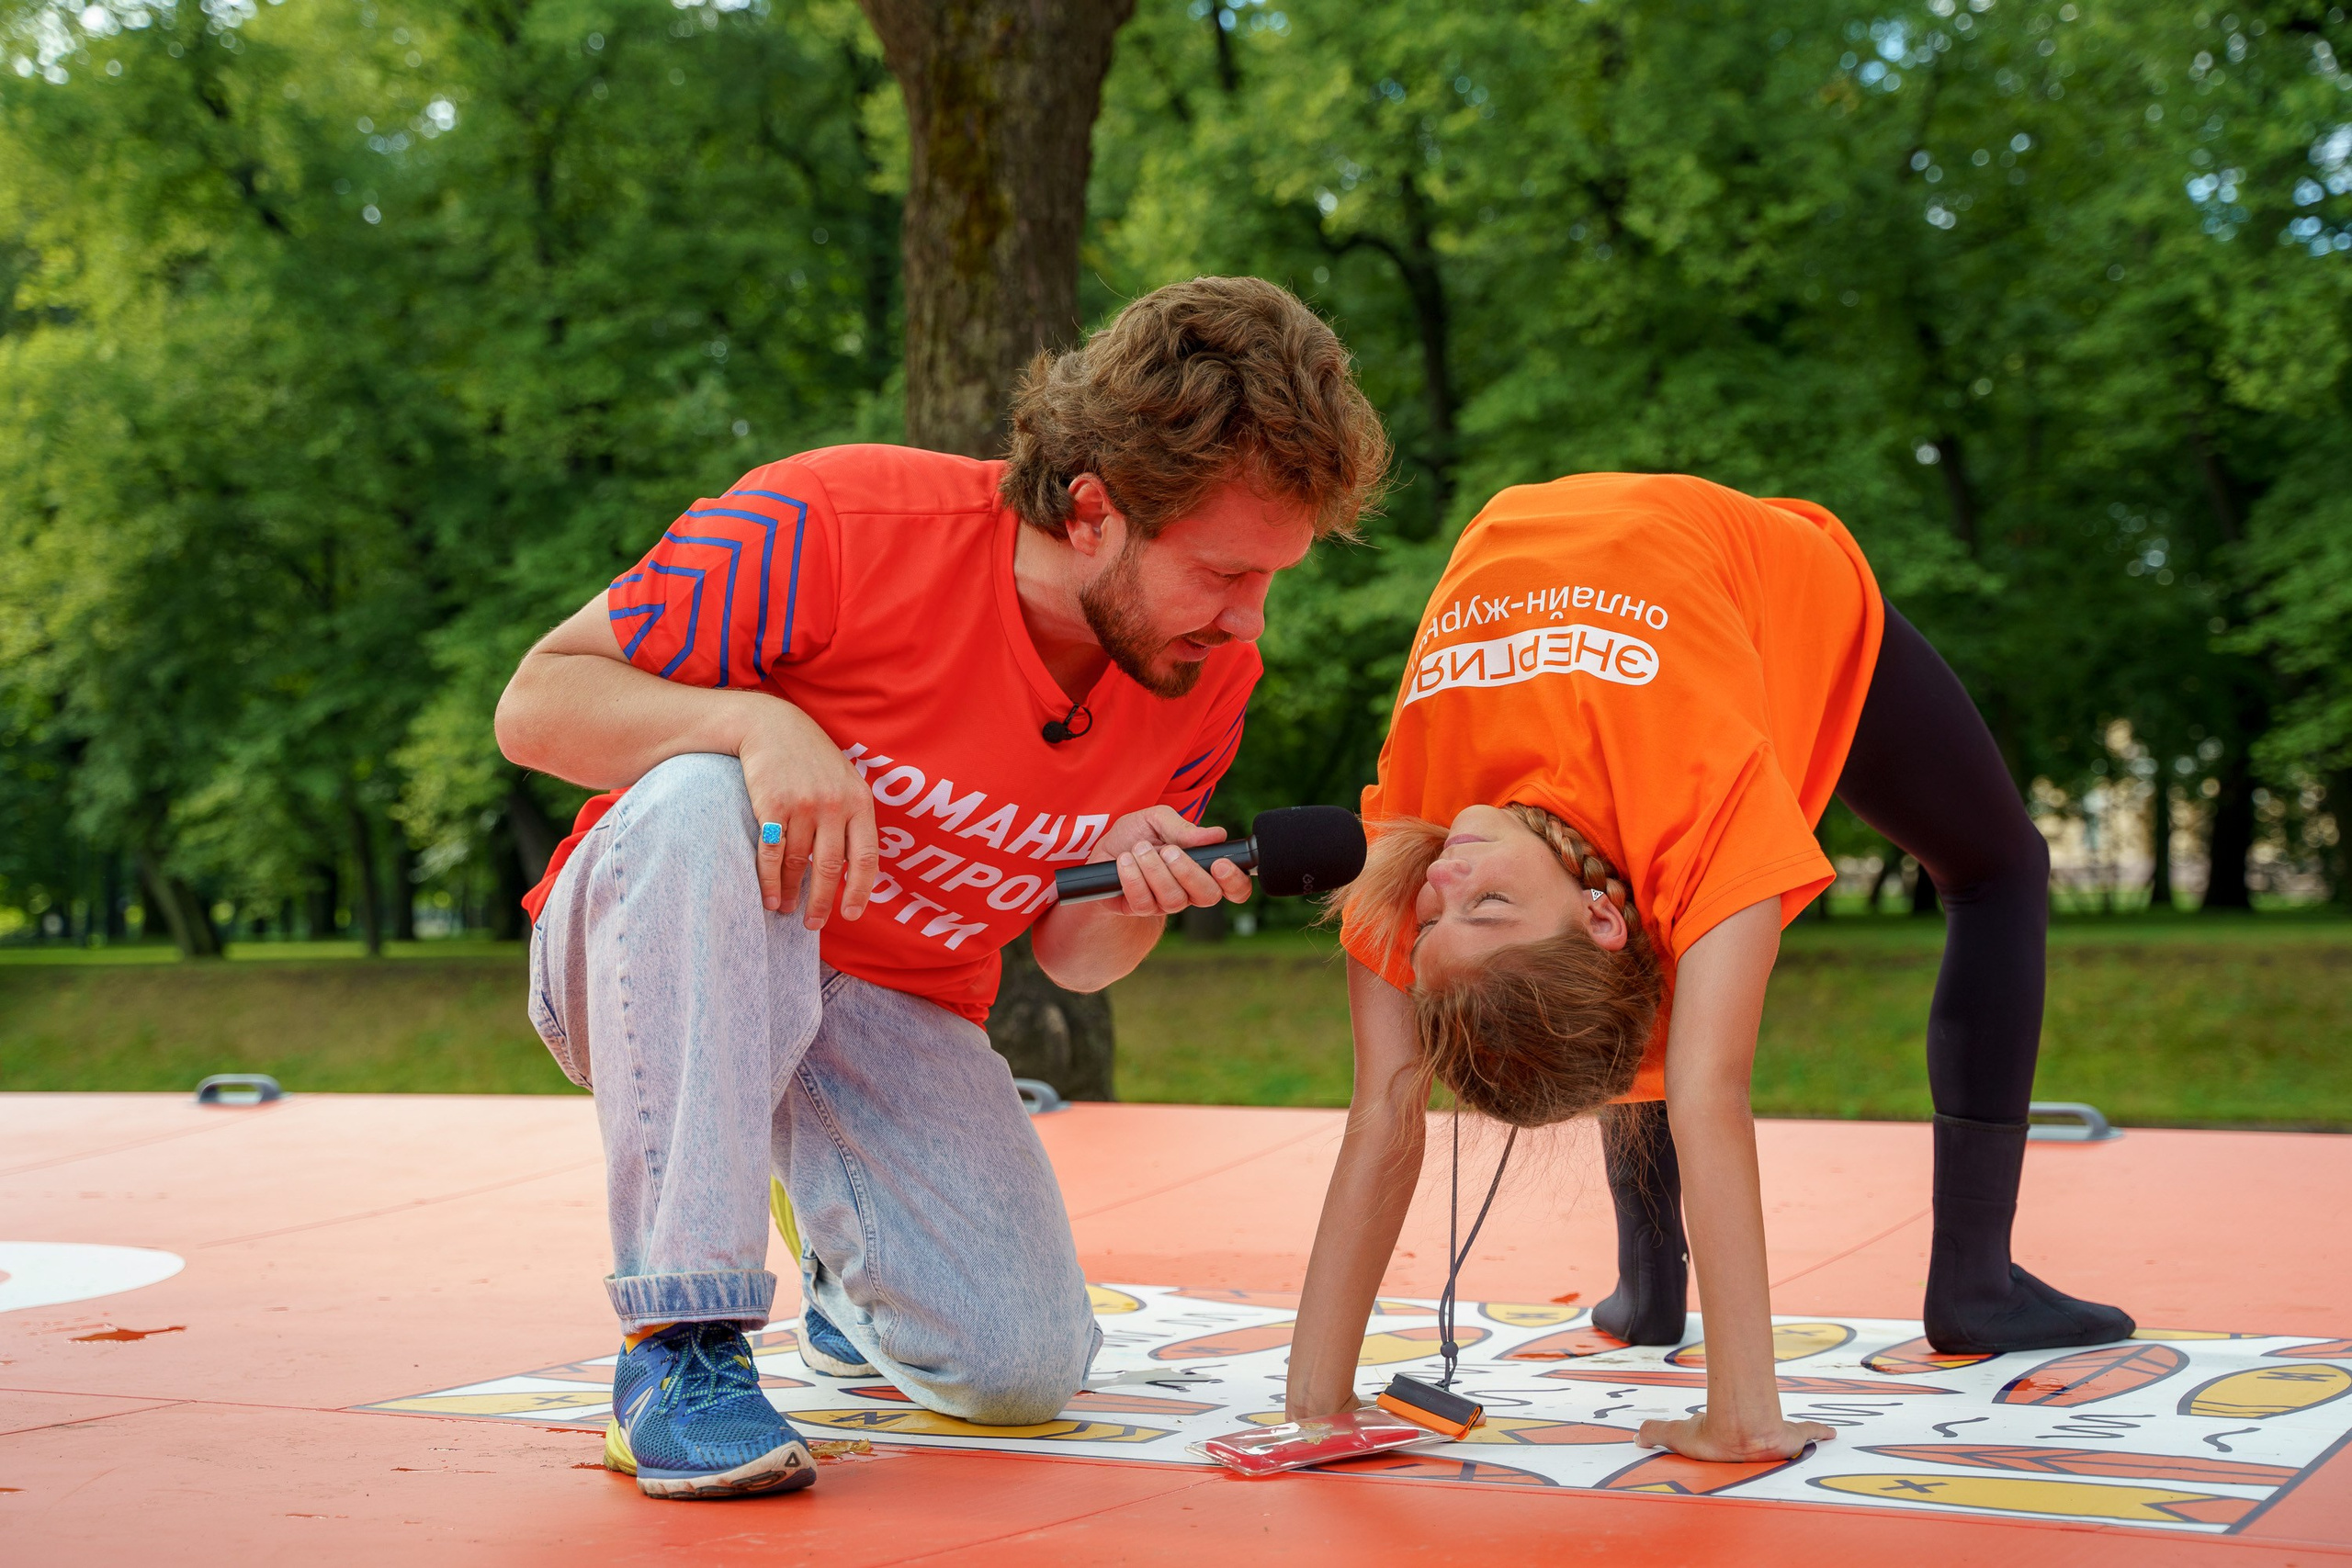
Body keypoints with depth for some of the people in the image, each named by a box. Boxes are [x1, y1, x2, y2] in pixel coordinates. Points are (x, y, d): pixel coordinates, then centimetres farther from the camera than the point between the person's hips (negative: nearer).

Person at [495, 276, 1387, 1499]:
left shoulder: (1209, 679, -9)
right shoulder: (837, 526, -26)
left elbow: (1070, 955, 3)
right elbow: (534, 705, -18)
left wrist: (1133, 894, -22)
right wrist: (755, 718, -36)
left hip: (898, 1017, 4)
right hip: (655, 970, -4)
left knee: (1026, 1369, -13)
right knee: (696, 799, -38)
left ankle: (845, 1245, 26)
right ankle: (681, 1340, -32)